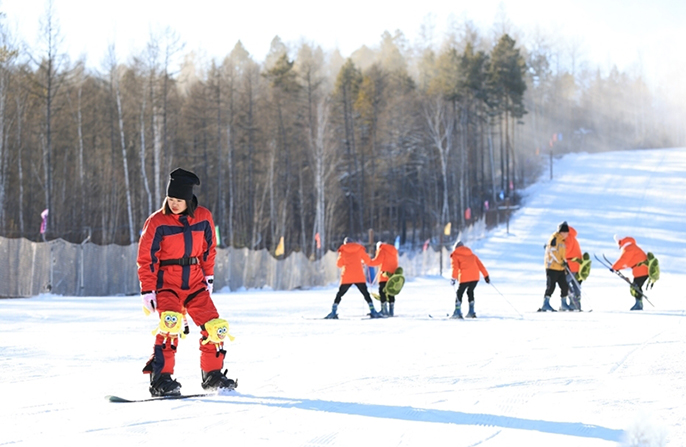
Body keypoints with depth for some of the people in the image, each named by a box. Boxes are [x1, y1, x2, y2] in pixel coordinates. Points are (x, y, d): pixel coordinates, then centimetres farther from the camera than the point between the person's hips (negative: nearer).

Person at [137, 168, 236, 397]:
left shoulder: (203, 217, 2)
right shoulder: (157, 222, -9)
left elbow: (208, 249, 16)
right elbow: (146, 259, -6)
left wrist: (209, 276, 14)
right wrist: (147, 290, -9)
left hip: (195, 283, 4)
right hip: (167, 283, -4)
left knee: (215, 327, -1)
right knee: (171, 324, -26)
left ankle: (212, 375, 18)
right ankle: (160, 379, -20)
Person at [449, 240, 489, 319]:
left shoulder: (455, 255, 12)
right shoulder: (471, 254, 27)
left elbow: (455, 267, -5)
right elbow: (480, 265, 21)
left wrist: (453, 278, -13)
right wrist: (486, 275, 20)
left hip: (465, 277, -5)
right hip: (475, 276, 5)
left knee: (459, 293, 4)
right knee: (470, 292, 22)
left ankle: (458, 312, -5)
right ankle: (471, 312, 18)